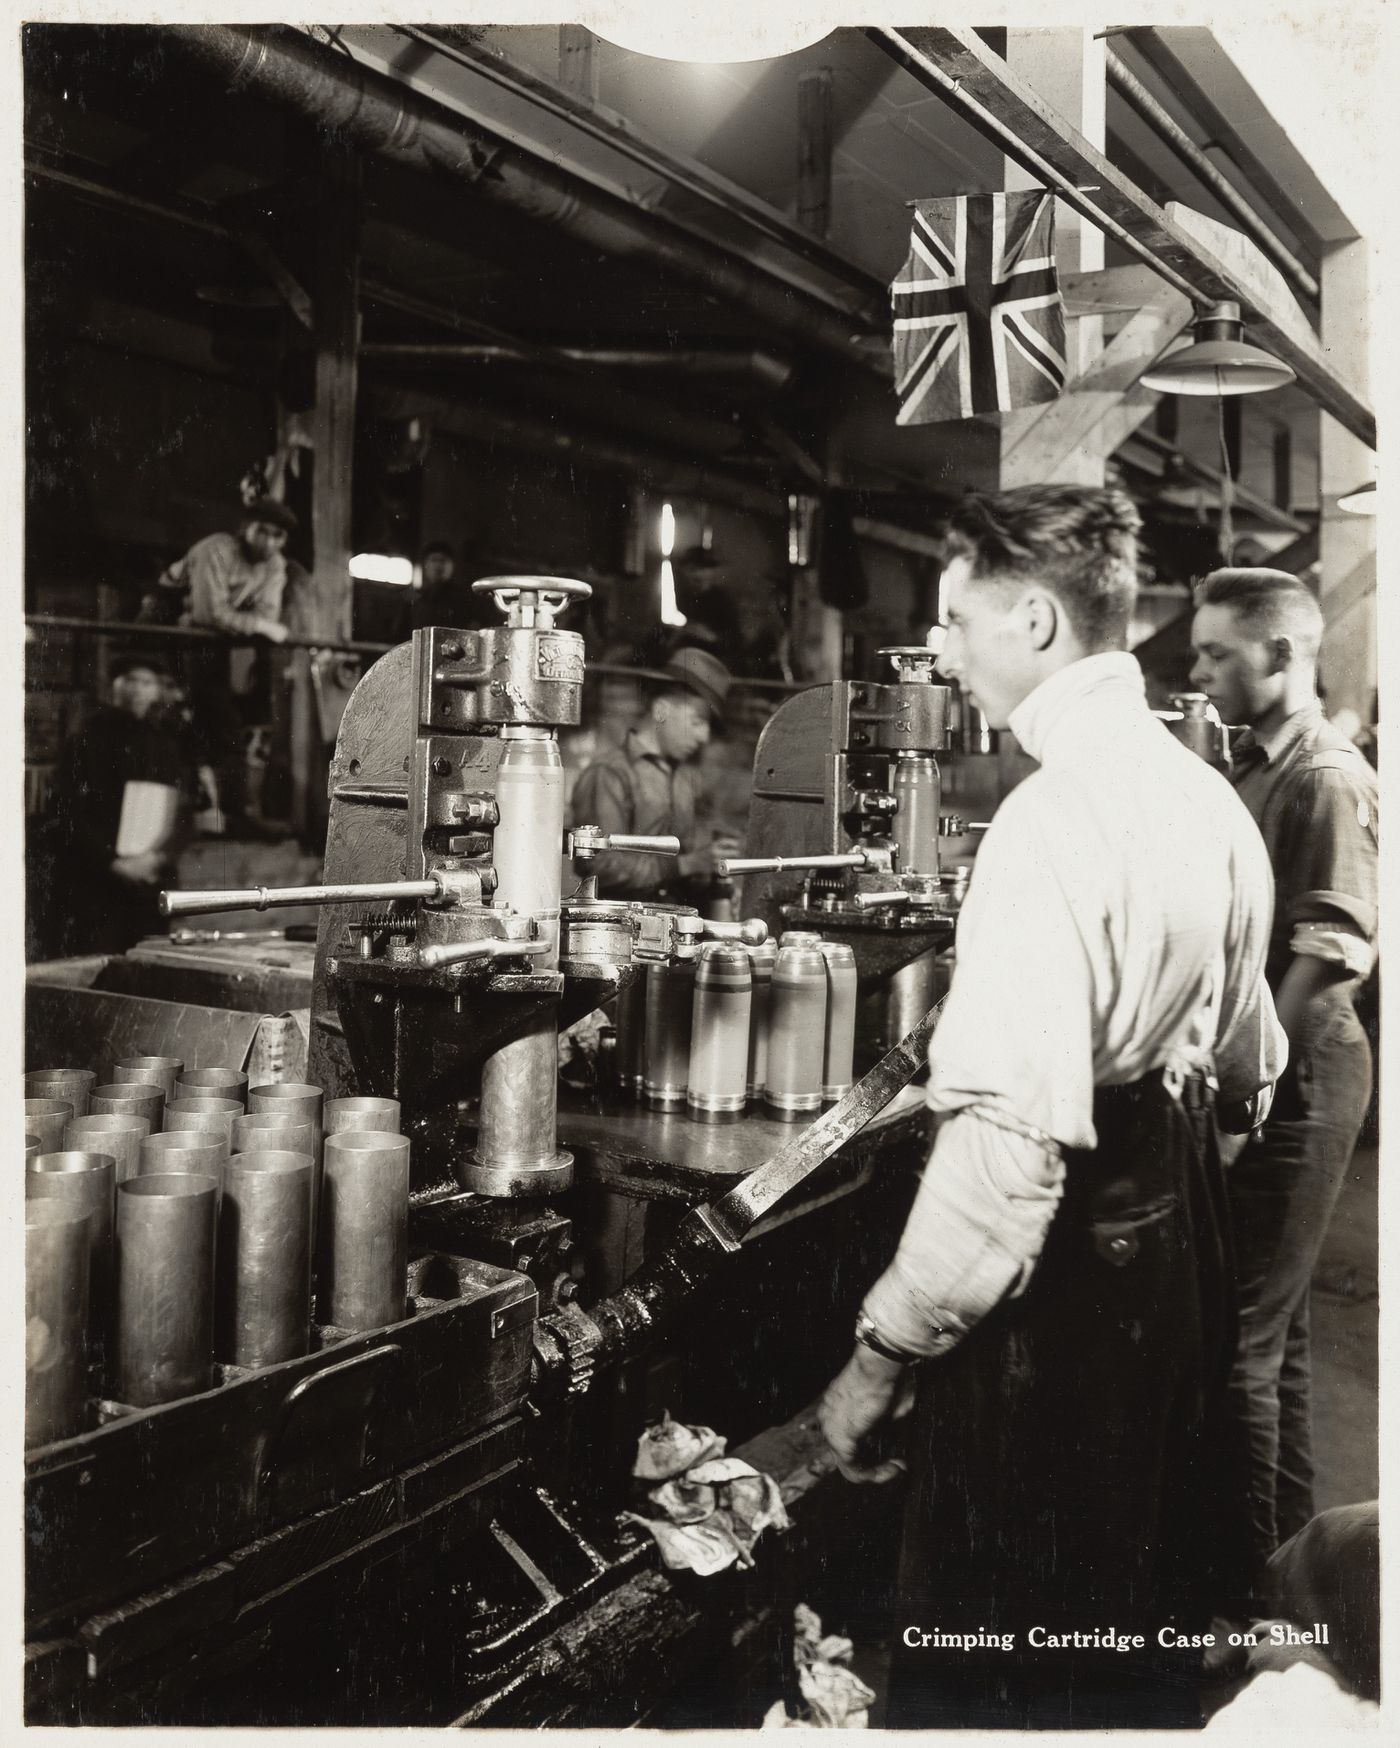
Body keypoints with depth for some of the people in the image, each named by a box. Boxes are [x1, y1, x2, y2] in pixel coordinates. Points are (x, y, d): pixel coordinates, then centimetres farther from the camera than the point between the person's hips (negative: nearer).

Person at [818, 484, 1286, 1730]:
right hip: (1182, 1239, 9)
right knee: (1140, 1643, 26)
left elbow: (1011, 1136, -29)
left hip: (1059, 1280, -9)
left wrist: (885, 1356, -21)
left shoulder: (1055, 818, -22)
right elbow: (1249, 1065, 17)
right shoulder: (1212, 799, 7)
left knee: (992, 1671, 9)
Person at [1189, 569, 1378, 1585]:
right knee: (1271, 1319, 19)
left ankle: (1240, 1566, 12)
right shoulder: (1258, 768, 14)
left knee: (1236, 1330, -3)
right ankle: (1285, 1530, 35)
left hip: (1295, 1077, -9)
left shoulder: (1326, 777, -14)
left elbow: (1332, 952, -22)